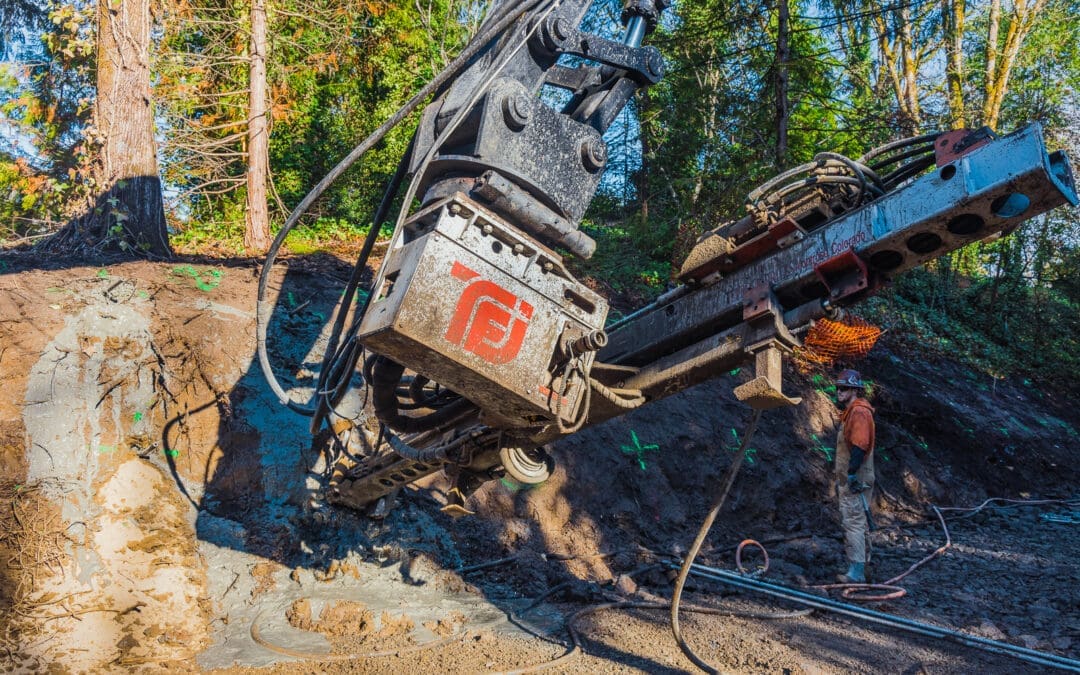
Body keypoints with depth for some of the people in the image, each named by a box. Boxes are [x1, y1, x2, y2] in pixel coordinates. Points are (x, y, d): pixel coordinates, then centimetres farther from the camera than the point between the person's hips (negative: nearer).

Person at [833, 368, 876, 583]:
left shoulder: (859, 412, -16)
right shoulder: (851, 411, 17)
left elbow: (860, 445, -25)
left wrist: (852, 472, -27)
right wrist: (839, 471, 24)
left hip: (855, 478, -11)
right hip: (848, 477, 11)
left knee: (854, 522, -10)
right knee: (858, 522, 16)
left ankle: (856, 572, -9)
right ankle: (861, 565, 25)